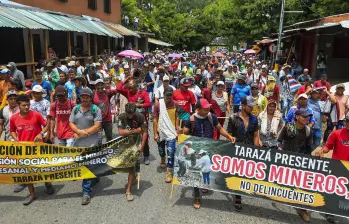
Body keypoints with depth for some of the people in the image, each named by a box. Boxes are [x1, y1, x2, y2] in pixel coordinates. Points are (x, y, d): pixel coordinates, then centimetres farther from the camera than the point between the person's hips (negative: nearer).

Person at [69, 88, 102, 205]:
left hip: (91, 143, -5)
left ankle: (86, 192, 4)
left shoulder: (96, 109, -6)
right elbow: (71, 123, 6)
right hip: (78, 142, 5)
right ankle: (94, 178, 42)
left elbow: (97, 126, -12)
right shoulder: (76, 109, 8)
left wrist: (83, 133, -13)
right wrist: (79, 131, -13)